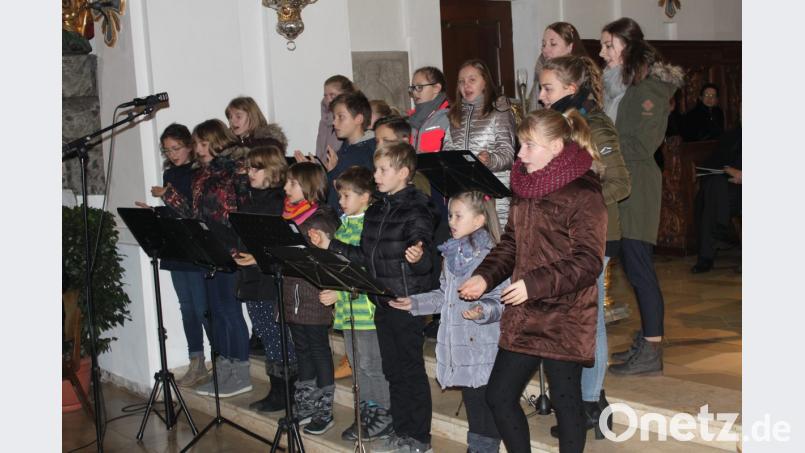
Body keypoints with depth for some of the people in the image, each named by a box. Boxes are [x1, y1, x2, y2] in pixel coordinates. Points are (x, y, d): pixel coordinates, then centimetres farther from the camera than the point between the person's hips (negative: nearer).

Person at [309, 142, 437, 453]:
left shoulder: (416, 211, -14)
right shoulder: (375, 212, 10)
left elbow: (425, 263, -19)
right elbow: (365, 257, 15)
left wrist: (418, 259, -41)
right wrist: (330, 245, 12)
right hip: (382, 303, 8)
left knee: (412, 370, 3)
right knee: (393, 370, 16)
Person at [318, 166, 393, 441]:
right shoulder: (344, 225, 13)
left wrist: (339, 293, -20)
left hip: (366, 306, -9)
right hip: (347, 307, 9)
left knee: (371, 364, 0)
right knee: (357, 363, 16)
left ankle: (385, 416, 12)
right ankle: (368, 412, 28)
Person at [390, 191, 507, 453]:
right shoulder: (452, 256, 12)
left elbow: (500, 299, -17)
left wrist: (483, 310, -35)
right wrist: (414, 303, 15)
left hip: (483, 348, -7)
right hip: (457, 346, 7)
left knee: (486, 401, 1)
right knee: (471, 402, 17)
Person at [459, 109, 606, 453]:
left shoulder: (582, 193, -14)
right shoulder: (524, 187, 10)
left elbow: (588, 261, -19)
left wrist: (534, 284, -24)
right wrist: (484, 276, 0)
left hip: (565, 319, -7)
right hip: (523, 317, 8)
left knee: (566, 402, 7)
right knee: (499, 395, 10)